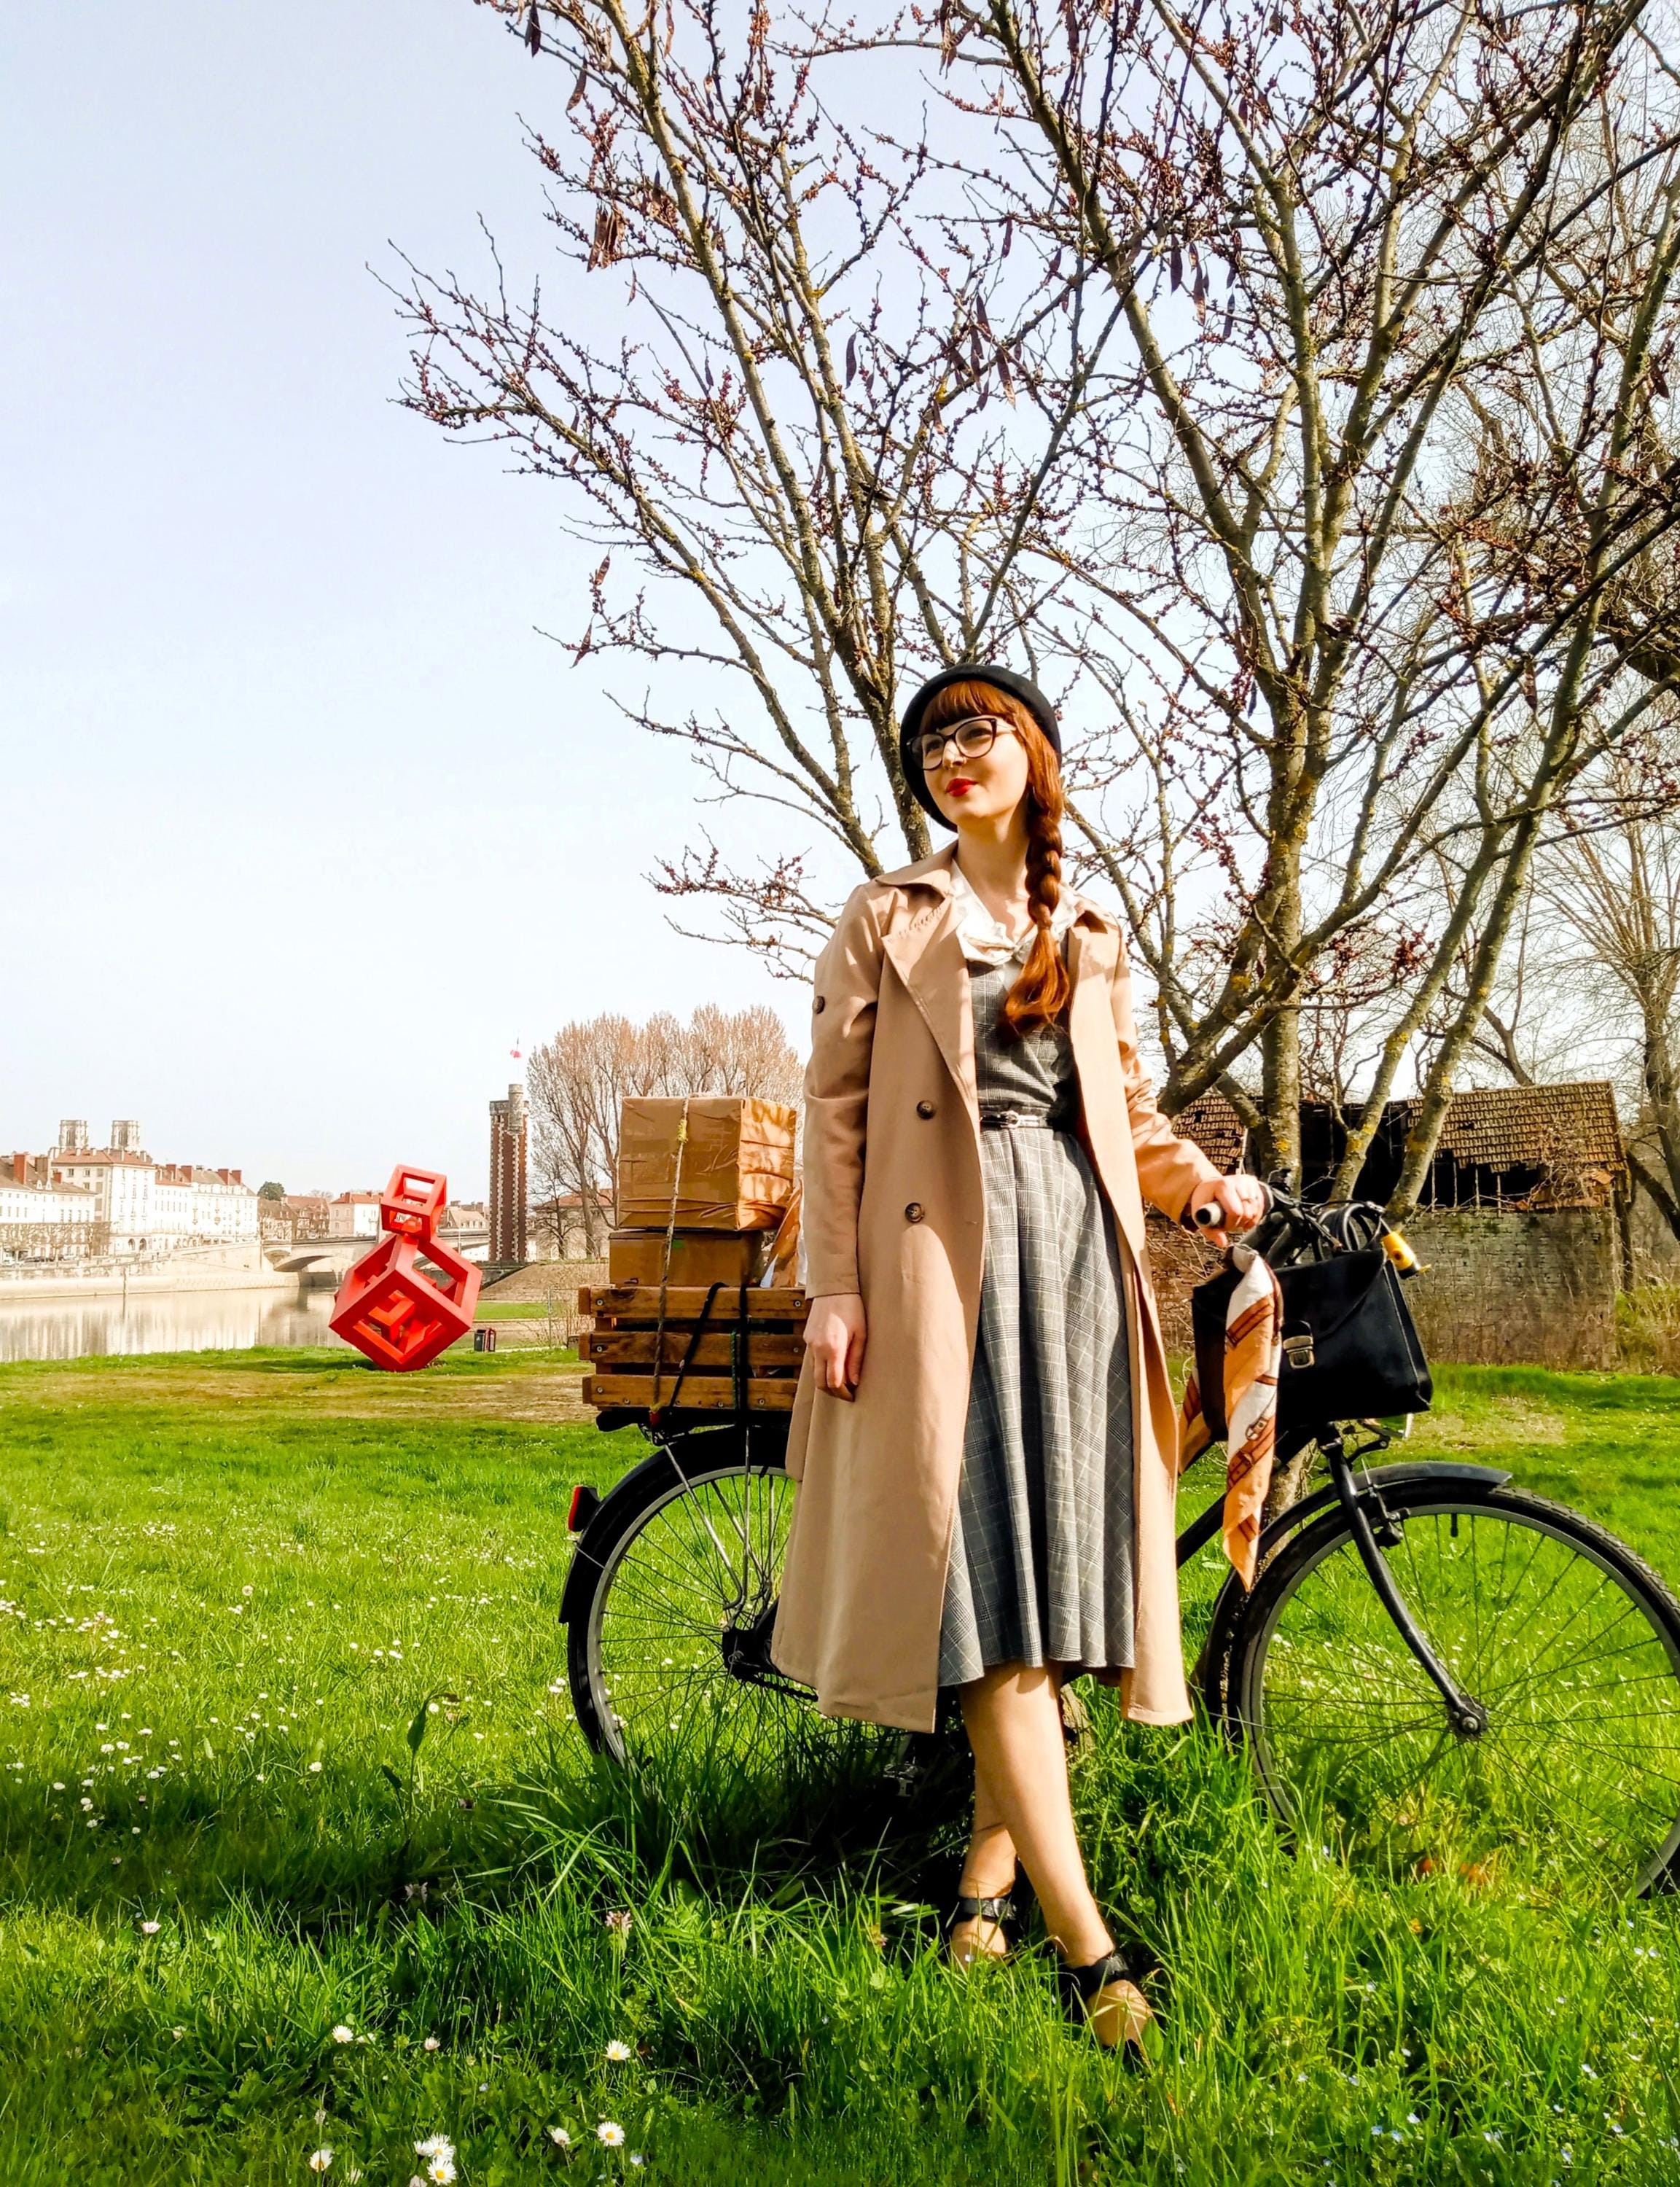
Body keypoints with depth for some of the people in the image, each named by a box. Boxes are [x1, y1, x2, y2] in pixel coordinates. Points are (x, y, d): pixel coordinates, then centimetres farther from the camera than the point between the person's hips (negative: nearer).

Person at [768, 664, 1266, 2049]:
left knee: (1057, 1566, 3)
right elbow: (835, 1111, 2)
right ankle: (1086, 1943, -10)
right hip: (944, 1252, -4)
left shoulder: (1091, 941, 18)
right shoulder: (886, 921, 8)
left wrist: (1205, 1181, 3)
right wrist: (834, 1287, -6)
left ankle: (994, 1859, 18)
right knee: (988, 1572, -11)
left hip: (1077, 1247, 4)